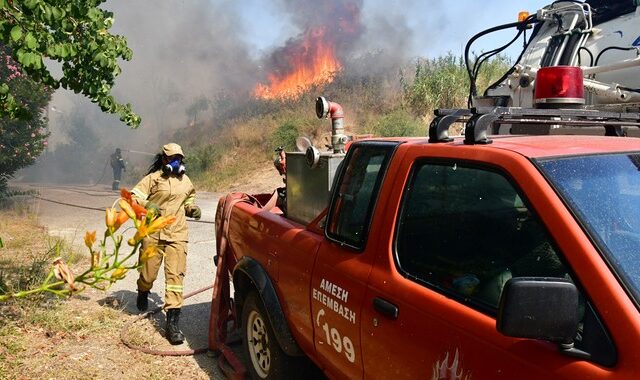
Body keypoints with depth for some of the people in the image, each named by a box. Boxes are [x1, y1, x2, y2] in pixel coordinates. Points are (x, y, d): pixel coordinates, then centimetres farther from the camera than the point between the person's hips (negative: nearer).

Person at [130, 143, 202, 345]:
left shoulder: (185, 181, 14)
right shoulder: (154, 178, 1)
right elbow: (134, 197, -3)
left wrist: (192, 208, 6)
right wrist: (146, 206, -21)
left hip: (177, 236, 2)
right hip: (153, 235, -2)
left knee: (175, 276, -9)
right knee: (148, 274, 9)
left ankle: (172, 322, -8)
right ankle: (143, 293, 47)